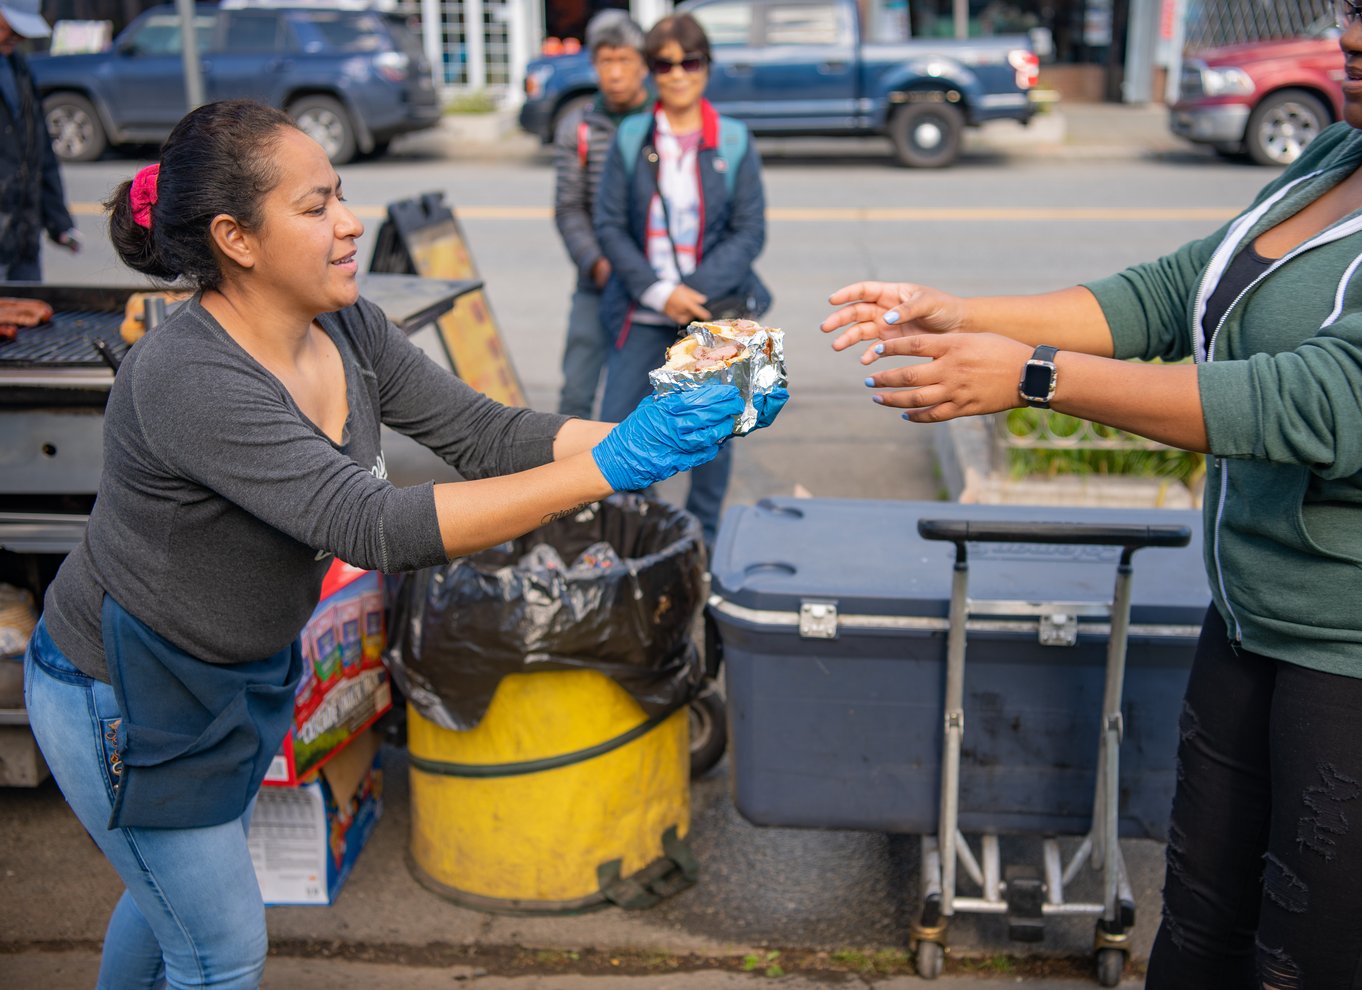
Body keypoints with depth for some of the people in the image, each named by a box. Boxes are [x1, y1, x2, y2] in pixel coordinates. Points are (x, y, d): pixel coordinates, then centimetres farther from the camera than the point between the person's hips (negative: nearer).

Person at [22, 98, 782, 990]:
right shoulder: (188, 380, -34)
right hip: (126, 698, -7)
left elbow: (484, 433, -12)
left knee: (176, 890, 29)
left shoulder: (344, 328, -10)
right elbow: (380, 529, -41)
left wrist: (659, 432, -24)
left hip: (242, 673, 7)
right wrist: (607, 469, -44)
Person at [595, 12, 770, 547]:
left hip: (715, 308, -1)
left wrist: (696, 292, -14)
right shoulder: (630, 139, 2)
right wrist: (659, 292, -12)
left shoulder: (734, 142, 0)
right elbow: (609, 226, -1)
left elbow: (750, 232, -2)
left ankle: (701, 540, 24)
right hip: (642, 312, 1)